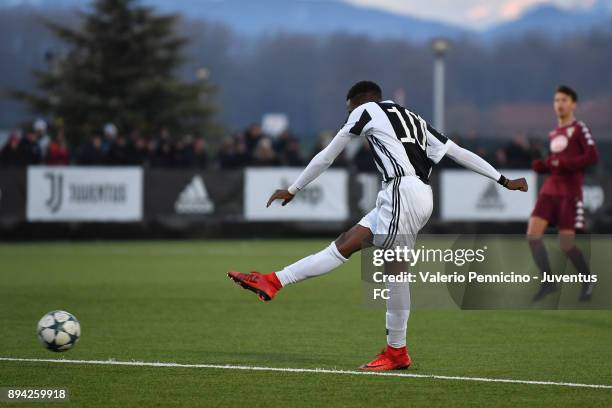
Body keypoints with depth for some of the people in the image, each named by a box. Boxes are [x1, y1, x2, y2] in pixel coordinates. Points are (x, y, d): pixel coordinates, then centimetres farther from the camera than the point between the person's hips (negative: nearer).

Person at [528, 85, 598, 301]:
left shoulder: (579, 129, -3)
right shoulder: (553, 134, 18)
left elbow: (592, 157, -13)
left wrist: (563, 164, -20)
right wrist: (542, 166, 7)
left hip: (570, 192, -6)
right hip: (550, 189, 7)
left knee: (566, 244, -7)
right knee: (533, 233, -11)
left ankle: (587, 279, 18)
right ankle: (548, 281, -4)